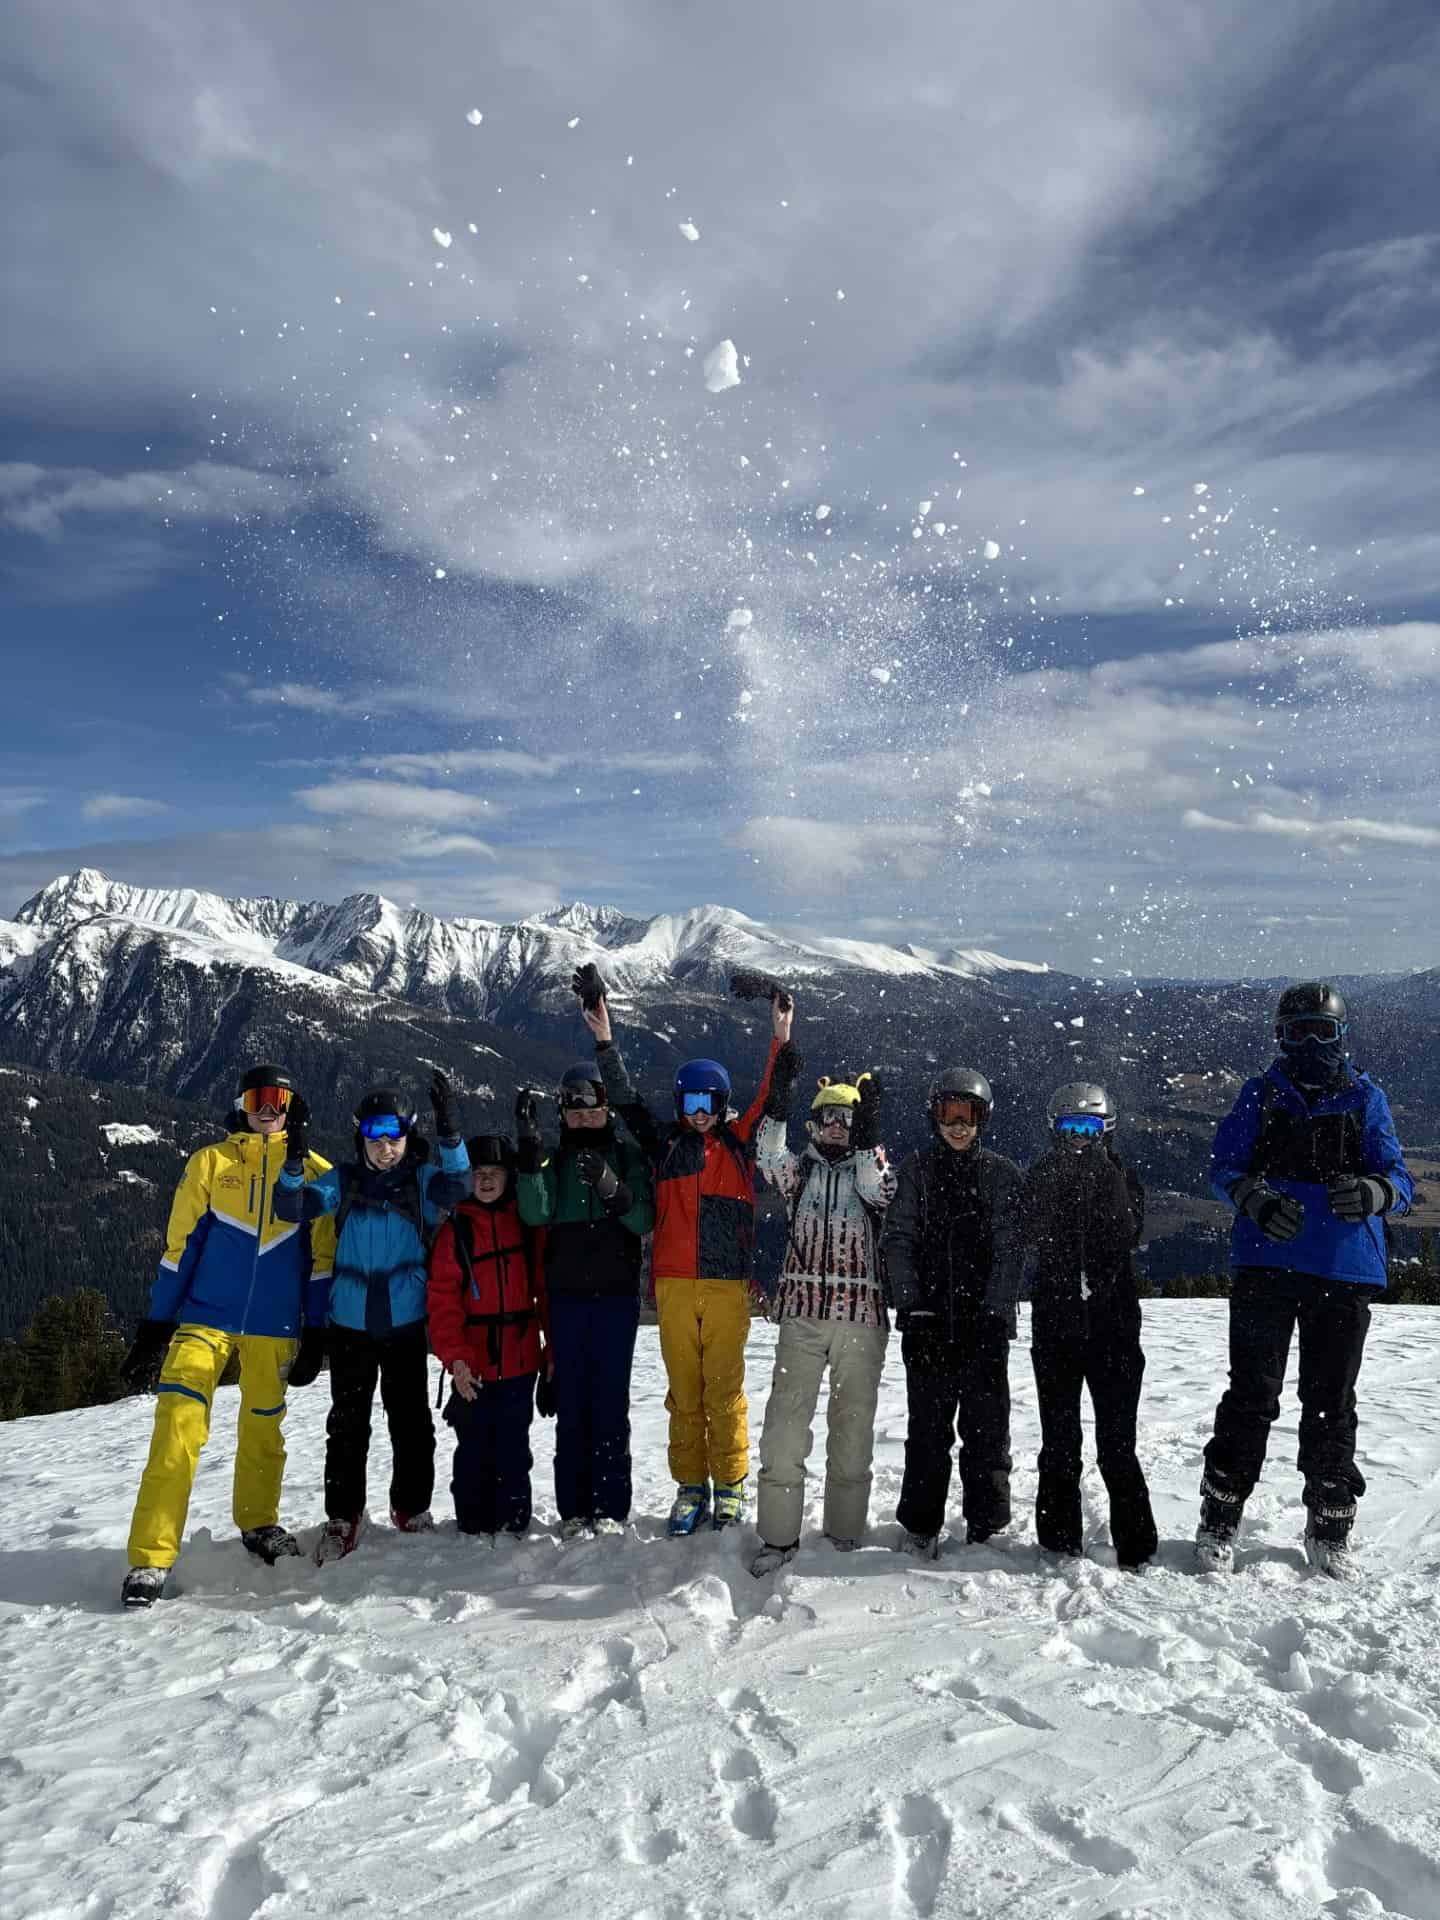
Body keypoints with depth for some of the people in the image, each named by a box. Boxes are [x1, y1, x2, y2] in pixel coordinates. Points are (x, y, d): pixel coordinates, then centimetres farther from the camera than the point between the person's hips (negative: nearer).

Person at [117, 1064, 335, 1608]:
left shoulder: (314, 1171, 3)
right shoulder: (209, 1162, 2)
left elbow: (321, 1257, 6)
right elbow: (180, 1246, 3)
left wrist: (314, 1333, 4)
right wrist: (156, 1326, 0)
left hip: (275, 1328, 2)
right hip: (205, 1317, -1)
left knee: (263, 1430, 13)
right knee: (178, 1427, -12)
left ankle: (259, 1524, 35)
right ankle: (149, 1559, -5)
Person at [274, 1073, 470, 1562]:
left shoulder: (422, 1179, -2)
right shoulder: (344, 1181, 2)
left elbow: (456, 1187, -23)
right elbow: (293, 1208, -10)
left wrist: (450, 1133, -39)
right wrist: (292, 1162, -29)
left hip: (406, 1323, -1)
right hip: (350, 1323, 1)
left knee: (411, 1422, 8)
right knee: (347, 1423, 6)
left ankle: (412, 1509, 25)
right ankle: (342, 1517, 20)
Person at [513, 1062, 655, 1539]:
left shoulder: (628, 1155, 5)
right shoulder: (555, 1161, 9)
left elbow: (645, 1220, -5)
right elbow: (536, 1214, -9)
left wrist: (611, 1186, -22)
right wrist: (528, 1147, -17)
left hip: (616, 1292, -1)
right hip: (566, 1293, 2)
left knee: (611, 1398, 0)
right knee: (571, 1400, 4)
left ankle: (611, 1506, 8)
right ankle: (573, 1507, 11)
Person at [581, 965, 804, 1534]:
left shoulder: (739, 1144, 7)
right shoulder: (665, 1145, 9)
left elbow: (774, 1100, 2)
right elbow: (625, 1100, 5)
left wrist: (782, 1042, -7)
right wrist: (605, 1042, -3)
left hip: (728, 1285, -1)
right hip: (675, 1285, 1)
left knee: (724, 1388, 2)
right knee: (684, 1390, 7)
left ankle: (730, 1485, 15)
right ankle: (690, 1486, 18)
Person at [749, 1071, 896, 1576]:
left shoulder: (872, 1169, 10)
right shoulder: (801, 1169, 12)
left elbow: (879, 1192, -14)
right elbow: (770, 1159, -10)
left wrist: (868, 1132, -23)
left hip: (862, 1313, 0)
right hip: (802, 1312, 1)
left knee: (853, 1424, 5)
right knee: (786, 1422, -4)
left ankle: (844, 1532, 18)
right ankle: (779, 1535, 4)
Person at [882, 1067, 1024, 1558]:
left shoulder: (1002, 1173, 5)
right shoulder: (915, 1170, 7)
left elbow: (1009, 1247, 0)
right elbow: (898, 1241, 2)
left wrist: (993, 1311, -10)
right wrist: (911, 1306, -8)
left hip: (986, 1321, 0)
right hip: (928, 1320, 0)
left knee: (987, 1428, 3)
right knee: (928, 1430, 5)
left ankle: (985, 1527, 15)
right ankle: (920, 1527, 15)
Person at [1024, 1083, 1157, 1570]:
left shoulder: (1120, 1178, 6)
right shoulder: (1043, 1178, 6)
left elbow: (1124, 1233, -12)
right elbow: (1037, 1235, -11)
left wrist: (1100, 1176, -18)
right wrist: (1062, 1182, -18)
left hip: (1113, 1324, -1)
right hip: (1055, 1324, 1)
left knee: (1117, 1443, -1)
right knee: (1059, 1443, 6)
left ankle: (1135, 1548, 7)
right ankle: (1060, 1544, 14)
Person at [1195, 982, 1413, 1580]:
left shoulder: (1366, 1099, 9)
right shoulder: (1260, 1095, 7)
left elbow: (1399, 1177, 4)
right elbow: (1224, 1166, 3)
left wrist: (1372, 1191, -21)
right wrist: (1257, 1201, -18)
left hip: (1345, 1271, 1)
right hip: (1265, 1265, -1)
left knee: (1331, 1402, 10)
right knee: (1252, 1396, 0)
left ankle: (1329, 1532, 23)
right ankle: (1219, 1521, 10)